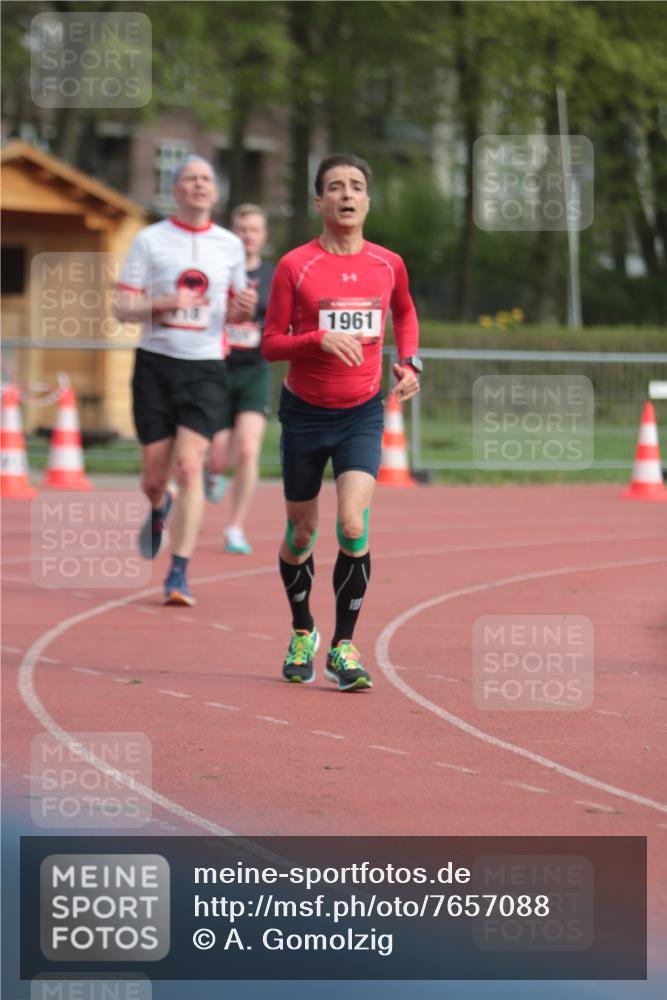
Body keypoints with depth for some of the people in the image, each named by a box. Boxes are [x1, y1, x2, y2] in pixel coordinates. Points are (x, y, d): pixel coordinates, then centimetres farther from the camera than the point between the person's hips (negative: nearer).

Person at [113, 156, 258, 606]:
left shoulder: (230, 245, 8)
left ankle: (179, 574, -11)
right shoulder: (150, 240, 1)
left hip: (205, 367, 0)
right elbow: (122, 307, -1)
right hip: (156, 364, 0)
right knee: (154, 475, 3)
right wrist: (164, 303, -19)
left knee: (189, 466, -15)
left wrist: (244, 308, -6)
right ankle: (160, 510, 42)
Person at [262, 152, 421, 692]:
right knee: (301, 534, 9)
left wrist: (410, 362, 6)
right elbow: (271, 344, -6)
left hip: (362, 414, 1)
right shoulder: (294, 266, -8)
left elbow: (405, 312, 22)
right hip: (304, 412, -1)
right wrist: (320, 338, -23)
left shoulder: (388, 264, 0)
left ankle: (344, 646, -4)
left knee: (354, 526, -17)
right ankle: (302, 632, 34)